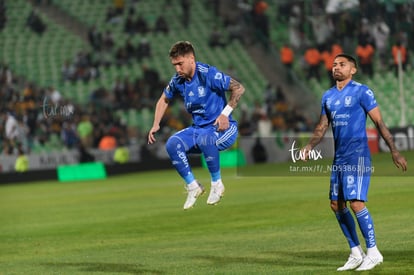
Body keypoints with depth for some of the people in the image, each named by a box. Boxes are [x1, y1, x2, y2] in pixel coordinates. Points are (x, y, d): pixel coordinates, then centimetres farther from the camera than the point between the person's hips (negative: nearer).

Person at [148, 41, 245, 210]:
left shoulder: (208, 74, -16)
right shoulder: (178, 81, 3)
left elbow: (238, 88, -14)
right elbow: (164, 99, 22)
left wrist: (225, 113, -21)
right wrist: (156, 125, 10)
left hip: (222, 128, -6)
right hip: (198, 129, 6)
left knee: (205, 139, -39)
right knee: (172, 144, -20)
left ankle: (217, 184, -17)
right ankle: (193, 186, -4)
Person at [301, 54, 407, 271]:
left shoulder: (361, 92, -6)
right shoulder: (328, 96, 14)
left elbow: (379, 122, -6)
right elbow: (322, 127, 18)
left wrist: (394, 151, -10)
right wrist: (309, 146, -1)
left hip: (357, 155, -8)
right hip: (339, 157, 8)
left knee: (356, 203, -16)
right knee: (337, 205, 7)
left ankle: (373, 252, -5)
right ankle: (356, 254, 16)